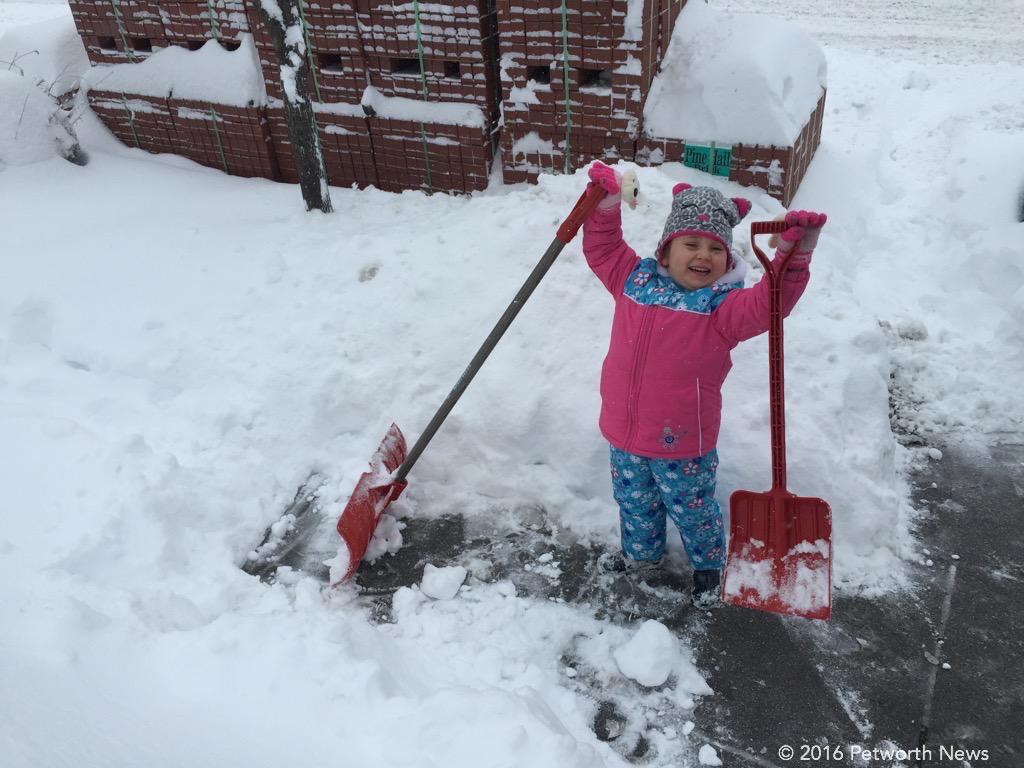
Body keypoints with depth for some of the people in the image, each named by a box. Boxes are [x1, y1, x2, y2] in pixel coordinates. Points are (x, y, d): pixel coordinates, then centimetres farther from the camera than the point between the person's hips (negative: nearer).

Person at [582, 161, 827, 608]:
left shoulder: (724, 305, -15)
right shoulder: (635, 279, -2)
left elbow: (770, 303, -31)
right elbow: (602, 248, 8)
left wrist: (793, 256, -45)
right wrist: (606, 202, -5)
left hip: (683, 444, -4)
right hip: (625, 434, 4)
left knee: (693, 510, 19)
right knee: (634, 503, 27)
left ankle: (708, 566, 47)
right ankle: (641, 552, 55)